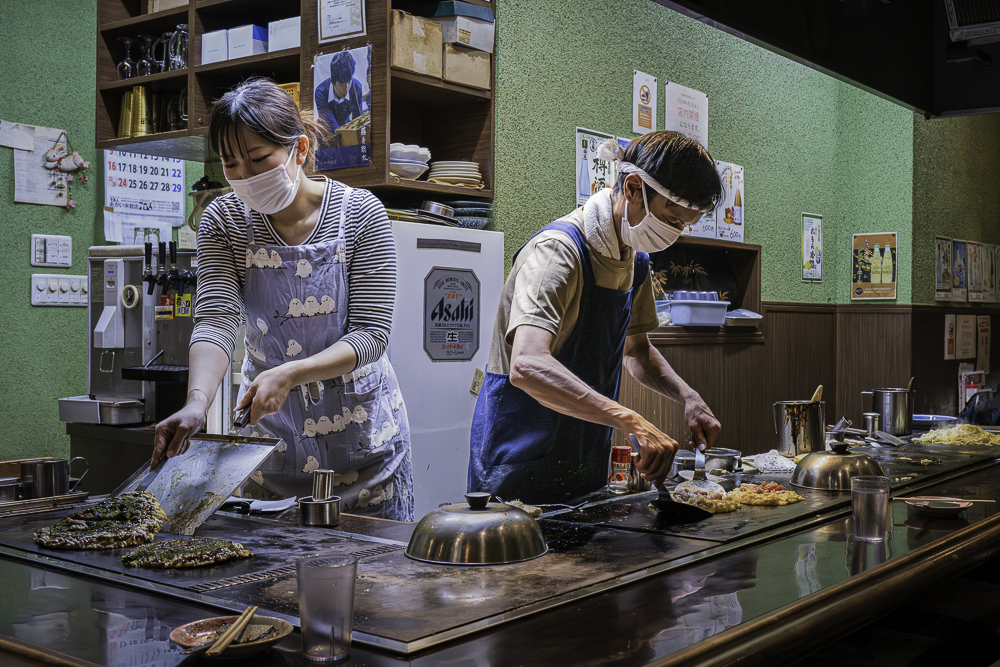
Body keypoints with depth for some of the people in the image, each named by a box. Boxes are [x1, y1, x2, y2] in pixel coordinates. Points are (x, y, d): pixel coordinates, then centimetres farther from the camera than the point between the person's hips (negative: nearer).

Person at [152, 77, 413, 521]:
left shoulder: (359, 214, -13)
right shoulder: (224, 221, -7)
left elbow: (370, 334, -16)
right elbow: (215, 321, -17)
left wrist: (289, 374, -30)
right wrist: (197, 402, -36)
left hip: (360, 427, -1)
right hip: (267, 424, 2)